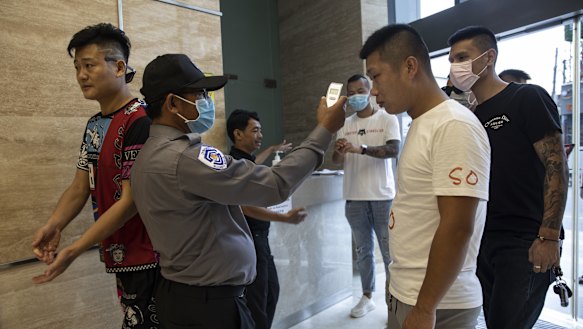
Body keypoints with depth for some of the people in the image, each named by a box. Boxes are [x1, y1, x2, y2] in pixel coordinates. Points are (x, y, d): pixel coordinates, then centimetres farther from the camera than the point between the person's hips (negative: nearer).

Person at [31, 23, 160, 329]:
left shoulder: (139, 121, -18)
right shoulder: (94, 125, 10)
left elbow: (131, 201, -20)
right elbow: (80, 186, 11)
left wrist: (74, 250, -17)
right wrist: (54, 225, -7)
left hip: (145, 257, -8)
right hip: (119, 254, 8)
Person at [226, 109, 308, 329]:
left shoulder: (245, 160, 9)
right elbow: (246, 207, -27)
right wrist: (286, 218, -29)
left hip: (259, 236, 10)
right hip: (249, 239, -10)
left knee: (271, 290, 18)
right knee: (257, 298, -2)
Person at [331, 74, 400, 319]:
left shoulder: (387, 119, 0)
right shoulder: (345, 124, 10)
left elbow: (393, 150, -15)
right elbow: (336, 161, 7)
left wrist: (361, 148, -29)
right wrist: (338, 152, -17)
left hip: (382, 196, -3)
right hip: (354, 197, 3)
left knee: (389, 251, 5)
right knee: (363, 250, 13)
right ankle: (367, 297, 26)